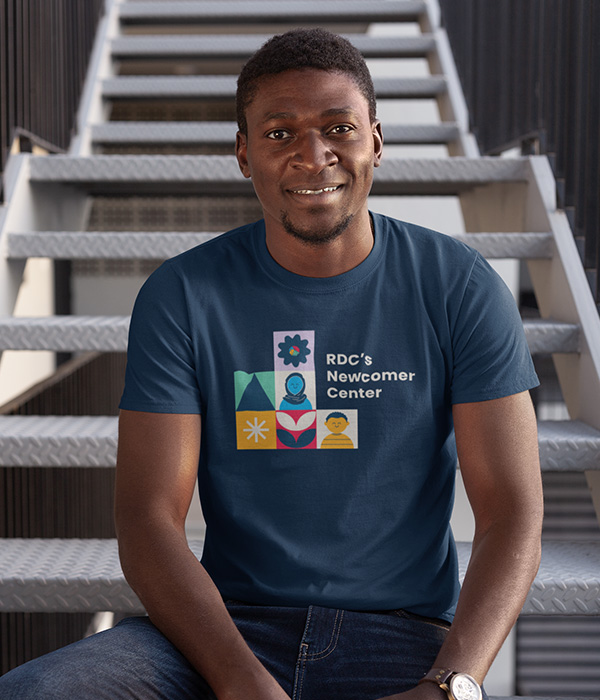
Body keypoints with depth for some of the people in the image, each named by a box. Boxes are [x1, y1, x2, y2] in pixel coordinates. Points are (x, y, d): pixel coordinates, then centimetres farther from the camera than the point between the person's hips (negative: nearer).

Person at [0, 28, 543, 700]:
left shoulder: (462, 287, -1)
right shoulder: (181, 296, 0)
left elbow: (511, 516, -5)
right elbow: (148, 519, -6)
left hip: (406, 636, -1)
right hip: (227, 627, 1)